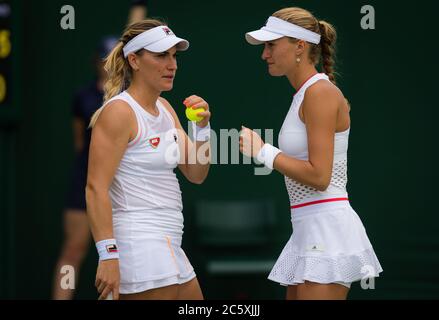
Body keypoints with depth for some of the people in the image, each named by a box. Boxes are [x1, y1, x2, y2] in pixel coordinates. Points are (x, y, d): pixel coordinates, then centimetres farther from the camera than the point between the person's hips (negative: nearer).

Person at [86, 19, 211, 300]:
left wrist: (202, 127, 0)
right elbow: (96, 188, -18)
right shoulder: (119, 111, -11)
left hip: (166, 246, 9)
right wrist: (108, 255, -24)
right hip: (139, 243, -9)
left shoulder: (164, 108, 14)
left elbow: (196, 174, 16)